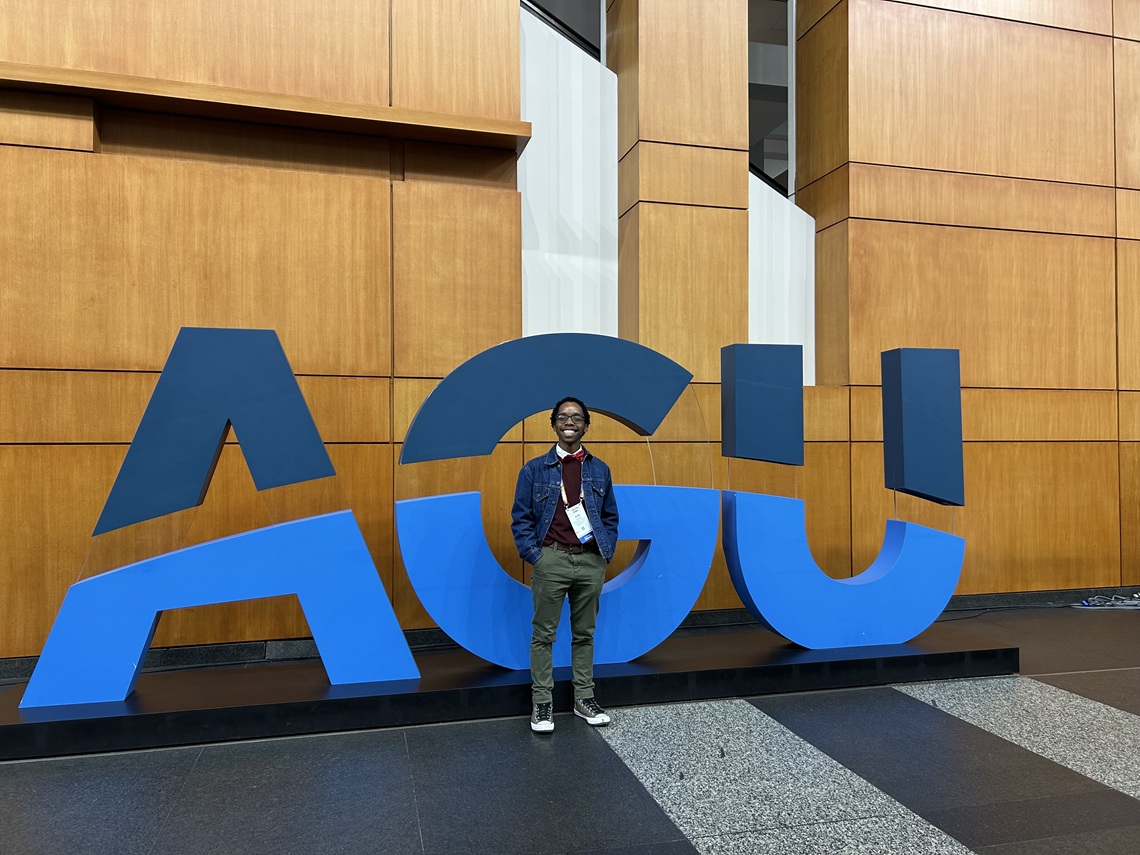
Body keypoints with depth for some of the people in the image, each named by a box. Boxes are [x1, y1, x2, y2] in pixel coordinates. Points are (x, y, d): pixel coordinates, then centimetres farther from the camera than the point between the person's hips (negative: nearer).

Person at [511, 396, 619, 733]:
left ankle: (584, 699, 24)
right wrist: (533, 555, -8)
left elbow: (610, 517, 13)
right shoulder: (534, 469, 2)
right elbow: (521, 518, 1)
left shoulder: (600, 470, 9)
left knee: (585, 633, 12)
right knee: (543, 634, 4)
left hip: (591, 562, 3)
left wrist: (607, 552, 2)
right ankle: (541, 704, 13)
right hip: (551, 559, -2)